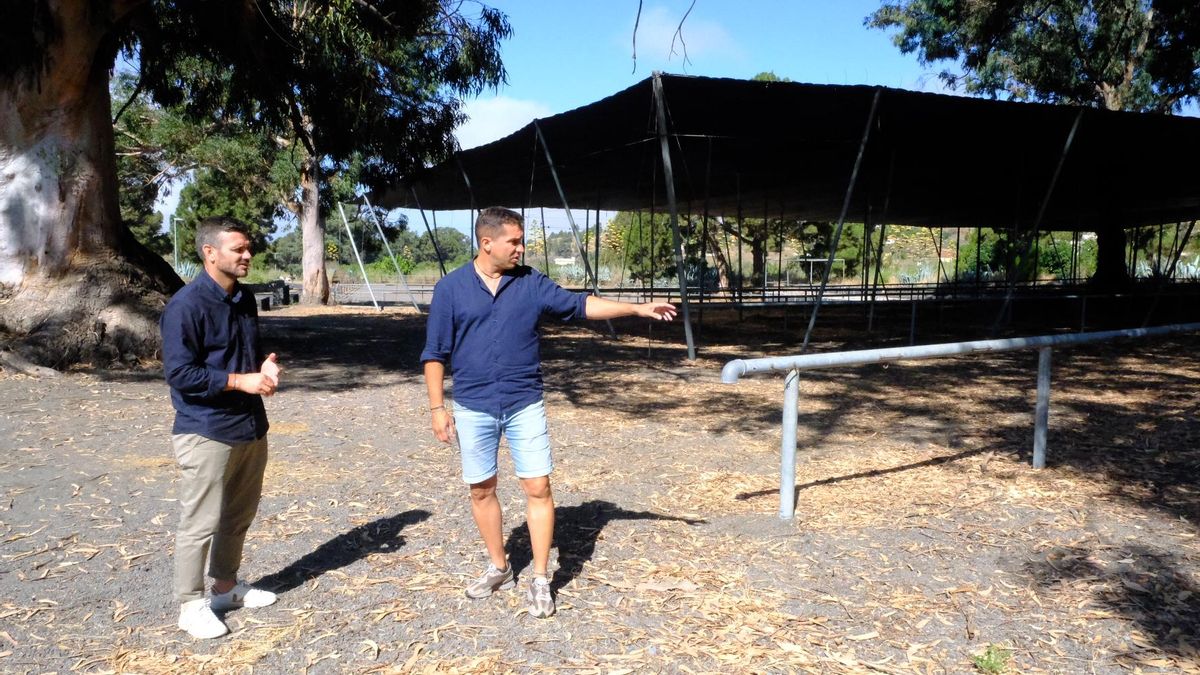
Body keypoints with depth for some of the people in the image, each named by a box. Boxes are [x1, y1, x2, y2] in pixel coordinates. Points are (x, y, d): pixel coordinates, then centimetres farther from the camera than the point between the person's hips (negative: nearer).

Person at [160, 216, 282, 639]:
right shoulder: (186, 305, -16)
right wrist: (240, 381, -21)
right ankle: (191, 604, 15)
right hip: (206, 431, -8)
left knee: (239, 515, 18)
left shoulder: (245, 299, 9)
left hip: (251, 426, 8)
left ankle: (227, 586, 35)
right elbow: (179, 373, -19)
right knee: (200, 522, 1)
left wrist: (265, 367, -1)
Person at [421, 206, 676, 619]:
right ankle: (499, 568, 30)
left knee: (538, 488, -2)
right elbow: (435, 353, 0)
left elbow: (579, 305, 1)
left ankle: (540, 580, 10)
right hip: (473, 409, 0)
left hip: (524, 406, 1)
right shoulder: (451, 288, -3)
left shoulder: (531, 283, 2)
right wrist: (437, 408, -4)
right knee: (481, 490, 10)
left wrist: (639, 309, -6)